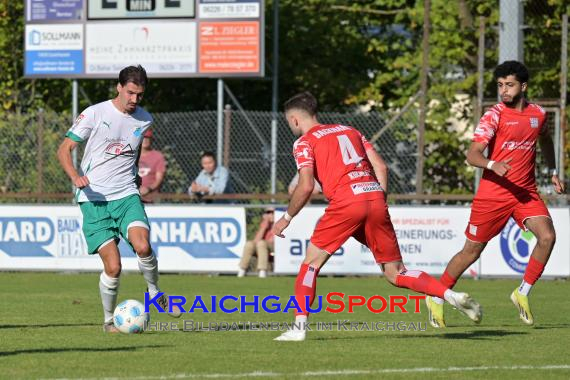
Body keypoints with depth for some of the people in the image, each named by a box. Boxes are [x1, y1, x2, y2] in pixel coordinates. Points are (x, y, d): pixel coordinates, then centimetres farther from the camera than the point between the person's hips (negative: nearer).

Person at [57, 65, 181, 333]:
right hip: (94, 199, -3)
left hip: (126, 195, 3)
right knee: (113, 267, -12)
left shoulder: (145, 120, 6)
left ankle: (155, 293, 3)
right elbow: (64, 150, -6)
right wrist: (75, 176, -23)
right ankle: (108, 320, 11)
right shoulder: (95, 114, -6)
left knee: (142, 246, -24)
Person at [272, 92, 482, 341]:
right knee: (395, 274, 9)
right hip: (375, 198, 5)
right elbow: (381, 167, 17)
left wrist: (286, 218, 9)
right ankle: (450, 295, -7)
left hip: (346, 201, -5)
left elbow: (306, 186, -4)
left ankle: (300, 326, -1)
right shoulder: (349, 131, 26)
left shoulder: (304, 143, 9)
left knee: (311, 262, 8)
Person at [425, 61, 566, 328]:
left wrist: (552, 172, 24)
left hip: (526, 192, 4)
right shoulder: (494, 115, -9)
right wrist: (493, 165, -36)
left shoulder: (537, 113, 6)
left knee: (547, 236, -19)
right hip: (493, 193, -4)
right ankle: (437, 299, 21)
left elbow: (545, 140, 30)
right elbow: (472, 155, -18)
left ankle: (523, 293, -2)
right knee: (472, 250, 4)